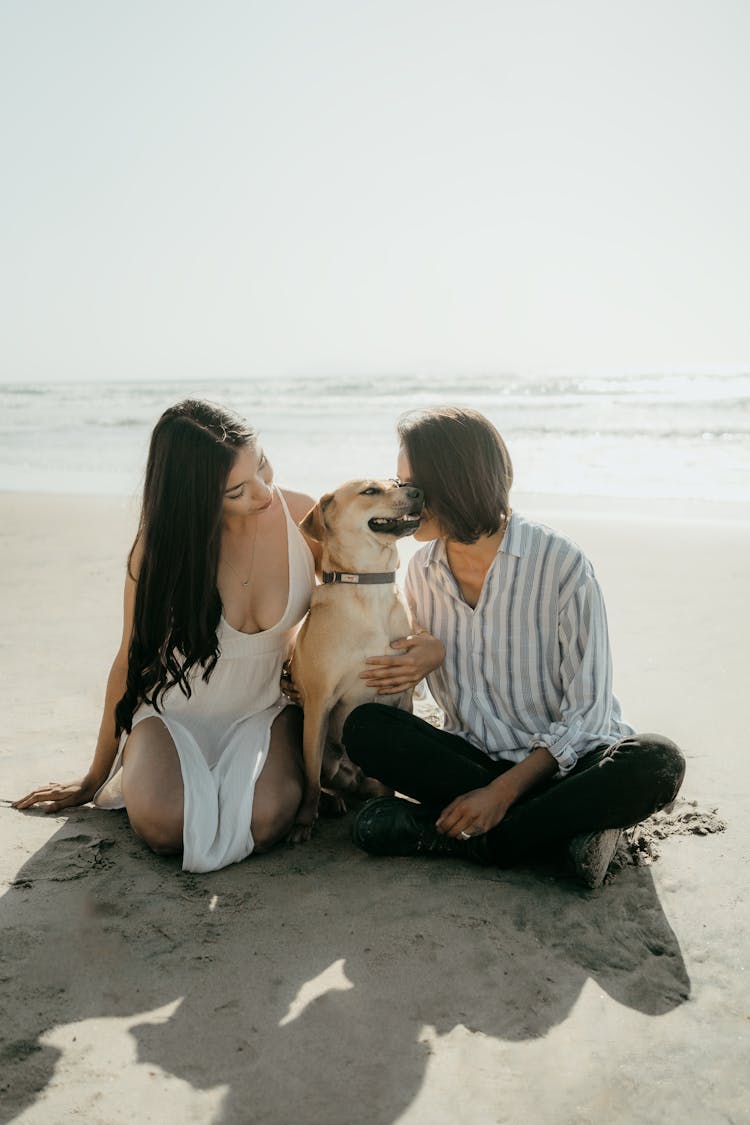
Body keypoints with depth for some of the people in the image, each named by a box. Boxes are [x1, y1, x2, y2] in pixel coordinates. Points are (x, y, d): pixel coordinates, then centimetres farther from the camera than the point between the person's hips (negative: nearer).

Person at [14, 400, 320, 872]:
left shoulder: (304, 518, -14)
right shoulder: (161, 548, -15)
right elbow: (132, 660, -3)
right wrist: (94, 779, 7)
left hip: (266, 709, 1)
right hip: (175, 708, 0)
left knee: (266, 819, -30)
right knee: (163, 821, -31)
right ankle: (132, 776, 6)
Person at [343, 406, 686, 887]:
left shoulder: (562, 565, -16)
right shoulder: (423, 569, 0)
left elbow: (586, 714, -15)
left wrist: (502, 791, -24)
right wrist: (409, 667, -12)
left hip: (566, 758, -3)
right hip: (475, 755, 4)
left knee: (656, 763, -34)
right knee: (365, 726, -21)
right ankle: (567, 825, -20)